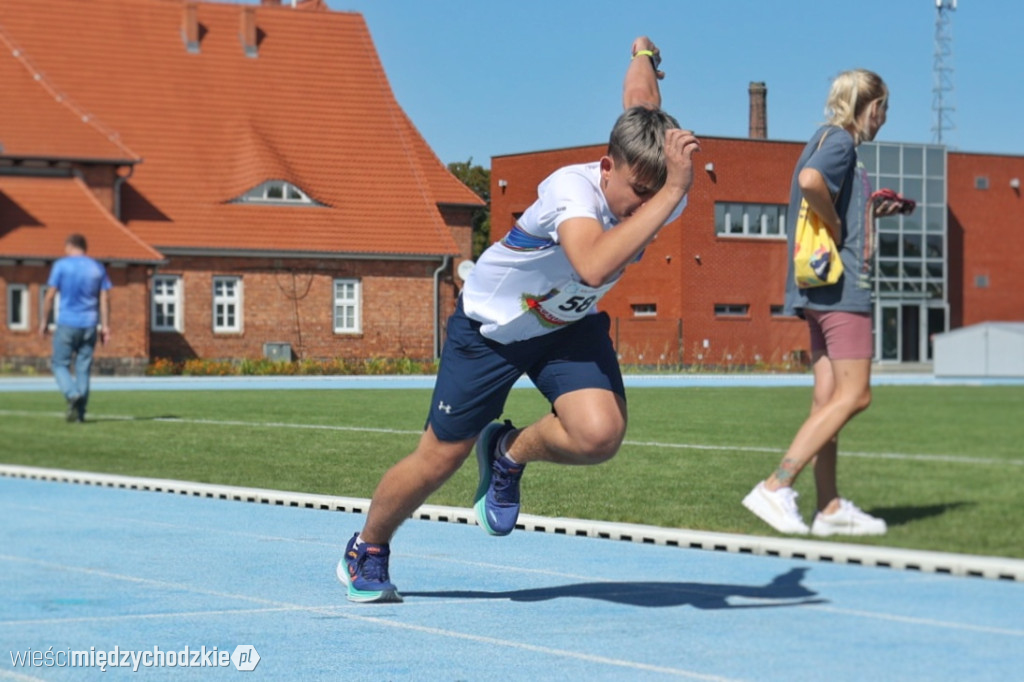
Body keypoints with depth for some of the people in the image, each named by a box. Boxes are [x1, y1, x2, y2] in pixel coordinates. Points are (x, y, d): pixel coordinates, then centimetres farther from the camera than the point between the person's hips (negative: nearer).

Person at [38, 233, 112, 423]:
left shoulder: (61, 265, -1)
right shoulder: (97, 268, 9)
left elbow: (50, 295, -3)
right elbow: (104, 299, 5)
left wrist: (44, 321, 4)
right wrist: (105, 326, 6)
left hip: (67, 324, -3)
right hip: (89, 325, 3)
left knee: (60, 364, 5)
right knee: (83, 368, 7)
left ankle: (72, 394, -21)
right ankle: (80, 412, 4)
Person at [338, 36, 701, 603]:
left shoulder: (664, 194, -22)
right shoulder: (572, 189, -38)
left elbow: (640, 101, 1)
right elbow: (594, 266, -61)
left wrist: (645, 55, 24)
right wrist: (667, 193, -60)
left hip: (569, 326, 4)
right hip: (490, 324, -4)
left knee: (600, 434, -24)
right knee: (440, 459, 5)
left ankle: (510, 454, 9)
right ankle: (366, 550, 34)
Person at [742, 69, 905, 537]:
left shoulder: (826, 140, 21)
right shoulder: (840, 141, -8)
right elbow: (810, 181, -30)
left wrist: (871, 212, 19)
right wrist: (838, 227, -17)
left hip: (819, 287, 10)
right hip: (842, 285, -10)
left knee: (829, 399, 8)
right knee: (854, 396, -10)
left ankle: (829, 507, 8)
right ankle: (776, 486, -16)